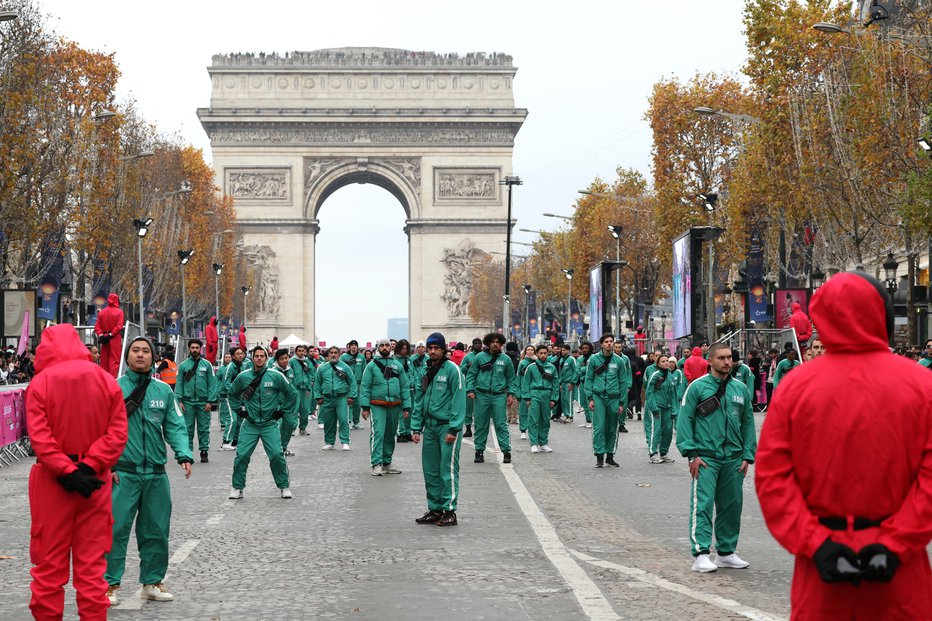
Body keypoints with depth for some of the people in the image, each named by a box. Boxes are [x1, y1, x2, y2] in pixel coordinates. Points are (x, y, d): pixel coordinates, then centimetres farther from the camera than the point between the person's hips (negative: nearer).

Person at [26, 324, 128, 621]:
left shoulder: (40, 383, -7)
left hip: (53, 482, -2)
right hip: (95, 481, 2)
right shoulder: (107, 381, 1)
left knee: (50, 562, 8)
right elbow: (117, 434, -6)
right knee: (92, 562, 9)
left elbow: (39, 437, -15)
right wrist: (87, 467, -10)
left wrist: (67, 471, -15)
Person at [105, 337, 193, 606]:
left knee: (156, 530, 10)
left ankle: (152, 581, 22)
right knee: (116, 529, -7)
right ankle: (110, 583, 3)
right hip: (122, 473, -4)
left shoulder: (164, 390, 8)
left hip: (156, 473, 4)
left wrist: (184, 455, -7)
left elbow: (175, 427, 9)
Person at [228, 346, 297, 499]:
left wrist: (282, 411, 7)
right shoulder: (243, 377, 1)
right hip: (249, 425, 1)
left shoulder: (276, 376, -4)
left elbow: (292, 394, 9)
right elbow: (232, 393, 20)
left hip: (270, 424, -1)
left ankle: (284, 486, 7)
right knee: (241, 455, -5)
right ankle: (237, 488, 11)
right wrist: (239, 409, 13)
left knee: (277, 455, -11)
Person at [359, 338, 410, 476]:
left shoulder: (398, 365, 10)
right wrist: (365, 407, -11)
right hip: (377, 406, -4)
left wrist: (406, 407, 4)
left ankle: (387, 463, 23)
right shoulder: (372, 365, 2)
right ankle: (376, 464, -13)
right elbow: (365, 387, -2)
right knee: (377, 434, -13)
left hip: (394, 406, 4)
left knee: (390, 436, 12)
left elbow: (405, 387, 10)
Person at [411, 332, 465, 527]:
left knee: (448, 470, -5)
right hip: (430, 426, 7)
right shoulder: (426, 371, 14)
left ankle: (449, 511, -1)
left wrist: (454, 429, -18)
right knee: (430, 470, 10)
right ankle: (435, 509, 18)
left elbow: (458, 400, -13)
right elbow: (420, 401, 17)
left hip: (447, 426, -7)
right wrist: (416, 428, 9)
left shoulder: (452, 369, -8)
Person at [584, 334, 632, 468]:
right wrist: (590, 398, -4)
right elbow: (589, 379, 5)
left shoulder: (619, 361, 6)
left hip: (614, 398, 2)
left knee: (612, 429, 7)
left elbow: (623, 382, 8)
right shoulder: (594, 359, 3)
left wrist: (621, 403, 4)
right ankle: (599, 456, -8)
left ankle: (610, 455, 17)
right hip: (598, 397, -1)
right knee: (599, 427, -9)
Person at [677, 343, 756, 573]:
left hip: (733, 459, 5)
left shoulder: (741, 389, 11)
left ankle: (726, 552, 22)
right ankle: (701, 554, -11)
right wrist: (692, 454, -11)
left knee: (732, 505, 10)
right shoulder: (697, 387, -2)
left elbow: (748, 423, 15)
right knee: (702, 505, -10)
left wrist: (747, 455, 7)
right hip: (705, 458, -5)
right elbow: (685, 421, -4)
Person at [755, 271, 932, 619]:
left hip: (821, 562, 1)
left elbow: (772, 475, -7)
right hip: (898, 567, -1)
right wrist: (896, 543, -13)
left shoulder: (794, 385, -3)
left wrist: (812, 542, -9)